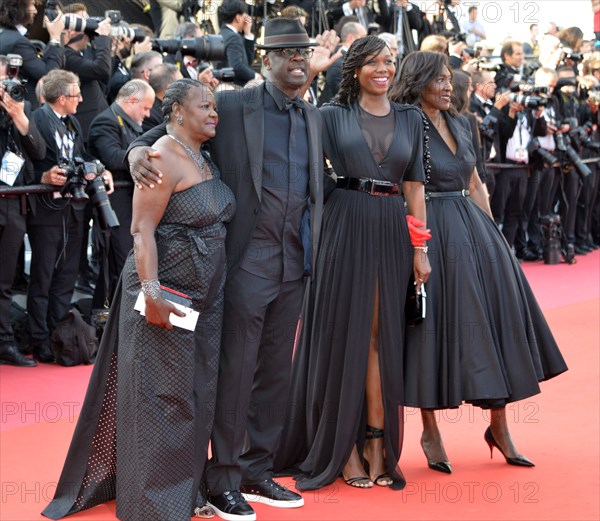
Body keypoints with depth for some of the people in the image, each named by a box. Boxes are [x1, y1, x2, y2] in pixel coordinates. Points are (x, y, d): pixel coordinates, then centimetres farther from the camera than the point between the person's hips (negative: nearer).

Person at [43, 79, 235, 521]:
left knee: (196, 393, 13)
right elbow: (142, 229, -20)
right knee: (161, 396, -2)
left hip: (205, 295, 9)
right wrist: (151, 292, -28)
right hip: (167, 293, -8)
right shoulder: (164, 158, -14)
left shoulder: (203, 160, 12)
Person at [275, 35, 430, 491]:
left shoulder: (411, 119, 11)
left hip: (393, 230, 3)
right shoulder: (333, 115, 3)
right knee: (345, 332, 1)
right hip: (346, 226, -2)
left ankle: (377, 444, 10)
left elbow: (414, 185, 9)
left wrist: (420, 248, 4)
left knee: (382, 335, 5)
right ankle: (344, 448, 8)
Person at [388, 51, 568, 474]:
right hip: (432, 234, -7)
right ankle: (431, 431, 10)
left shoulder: (459, 124, 13)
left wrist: (490, 232, 13)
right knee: (435, 324, -2)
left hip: (473, 231, 7)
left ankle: (499, 427, 14)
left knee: (493, 317, 4)